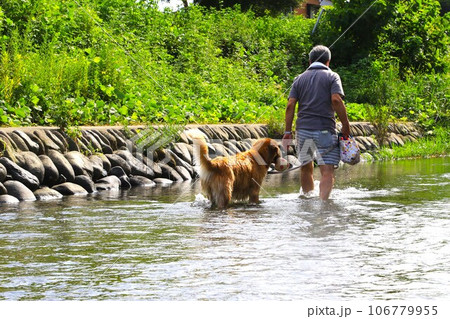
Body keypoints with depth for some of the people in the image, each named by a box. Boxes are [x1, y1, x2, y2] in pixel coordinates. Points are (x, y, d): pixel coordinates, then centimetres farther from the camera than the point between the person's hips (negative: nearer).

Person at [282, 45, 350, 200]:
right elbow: (336, 100, -12)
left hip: (302, 129, 4)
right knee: (327, 171, -7)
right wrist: (345, 125, -7)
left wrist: (287, 132, 5)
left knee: (306, 168, 20)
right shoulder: (331, 77, 3)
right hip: (325, 129, -4)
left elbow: (290, 105, 4)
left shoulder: (300, 78, 13)